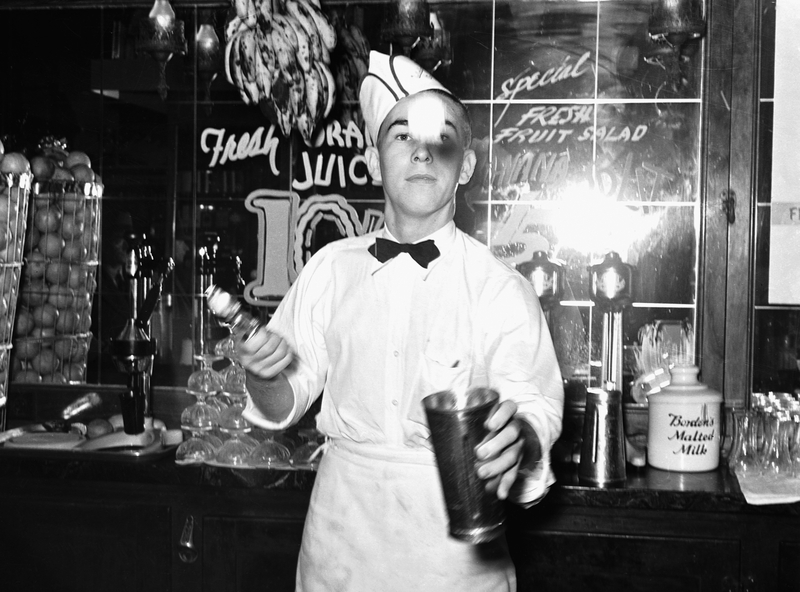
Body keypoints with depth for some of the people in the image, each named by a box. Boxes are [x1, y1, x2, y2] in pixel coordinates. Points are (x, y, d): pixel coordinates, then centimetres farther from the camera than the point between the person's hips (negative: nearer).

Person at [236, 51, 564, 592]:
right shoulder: (330, 269, 1)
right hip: (342, 532, 3)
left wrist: (519, 440, -39)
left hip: (451, 540, -2)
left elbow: (535, 401, -18)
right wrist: (268, 378, -16)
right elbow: (284, 408, 5)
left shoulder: (500, 289, -8)